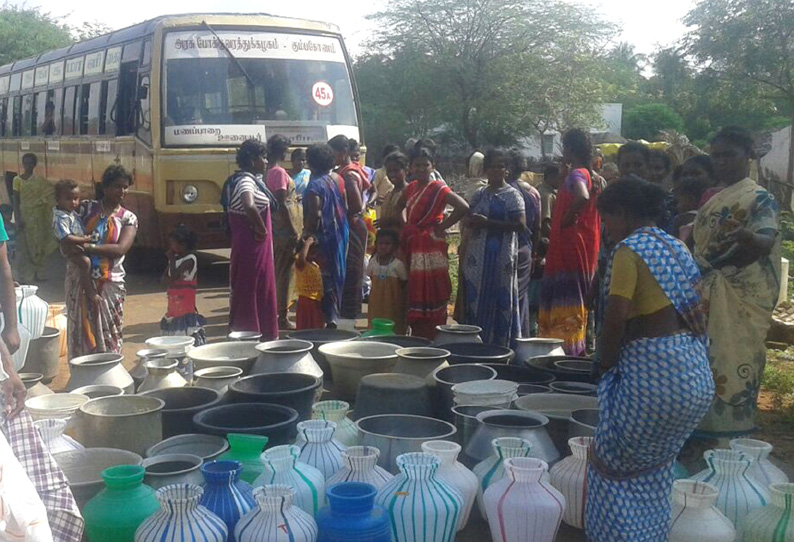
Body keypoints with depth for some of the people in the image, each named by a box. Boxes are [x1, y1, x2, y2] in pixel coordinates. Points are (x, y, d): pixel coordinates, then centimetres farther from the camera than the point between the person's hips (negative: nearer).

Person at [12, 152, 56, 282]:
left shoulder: (40, 181, 3)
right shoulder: (17, 180, -3)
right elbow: (15, 200, -4)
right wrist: (18, 219, -10)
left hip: (37, 217, 2)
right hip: (24, 216, -2)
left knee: (38, 245, 7)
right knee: (25, 246, 1)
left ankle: (37, 274, 16)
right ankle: (25, 275, 6)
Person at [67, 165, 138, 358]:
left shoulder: (128, 218, 4)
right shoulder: (87, 208, 6)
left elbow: (120, 249, -11)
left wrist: (88, 247, -19)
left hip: (109, 284, -1)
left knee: (108, 337, 1)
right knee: (81, 334, 4)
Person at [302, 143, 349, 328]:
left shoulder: (315, 185, -17)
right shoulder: (337, 179, 6)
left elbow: (314, 215, -22)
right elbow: (345, 207, 12)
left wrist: (306, 235, -13)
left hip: (322, 235, -8)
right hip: (340, 233, 8)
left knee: (325, 278, -3)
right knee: (336, 273, 17)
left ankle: (330, 318, -3)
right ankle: (335, 312, 25)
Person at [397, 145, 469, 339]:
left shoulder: (438, 188, -9)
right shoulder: (410, 188, 11)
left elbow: (463, 207, -21)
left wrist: (443, 226, -13)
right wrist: (404, 229, 11)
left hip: (431, 250, -7)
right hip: (412, 248, 7)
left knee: (431, 297, -5)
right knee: (414, 296, 11)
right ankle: (416, 338, 20)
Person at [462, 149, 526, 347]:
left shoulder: (512, 195, -2)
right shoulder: (479, 194, 16)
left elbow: (520, 225, -13)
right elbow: (469, 221, 25)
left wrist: (488, 222, -16)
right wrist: (472, 222, 0)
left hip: (501, 258, -6)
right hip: (477, 259, 6)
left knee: (498, 303, -4)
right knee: (475, 303, 5)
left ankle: (501, 345, 2)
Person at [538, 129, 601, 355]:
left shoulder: (576, 175, -15)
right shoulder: (590, 176, 14)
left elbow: (582, 197, -36)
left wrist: (567, 218, -22)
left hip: (570, 250, -10)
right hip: (585, 251, 10)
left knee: (566, 305, -8)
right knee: (577, 302, 16)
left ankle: (567, 350, -9)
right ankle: (578, 350, 22)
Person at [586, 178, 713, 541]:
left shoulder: (629, 250, -10)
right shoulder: (677, 247, 15)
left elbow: (616, 318, -17)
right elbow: (697, 309, 17)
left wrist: (605, 366, -5)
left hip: (652, 368, -8)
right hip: (696, 371, 9)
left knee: (614, 462, 7)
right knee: (655, 470, 21)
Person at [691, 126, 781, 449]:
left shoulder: (760, 199, -9)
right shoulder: (711, 201, 16)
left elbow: (766, 242, -26)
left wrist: (748, 237, -45)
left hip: (738, 304, -8)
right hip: (708, 300, 8)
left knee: (732, 366, -6)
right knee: (707, 365, 13)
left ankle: (729, 445, 1)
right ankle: (706, 437, 24)